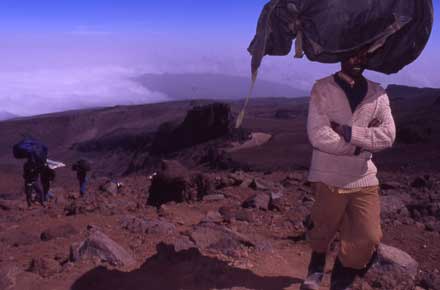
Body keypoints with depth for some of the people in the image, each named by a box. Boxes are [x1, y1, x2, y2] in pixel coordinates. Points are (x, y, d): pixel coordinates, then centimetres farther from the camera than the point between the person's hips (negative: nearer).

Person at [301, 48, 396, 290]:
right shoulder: (322, 89, -7)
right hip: (328, 176, -3)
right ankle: (316, 269, 46)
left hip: (364, 179, 3)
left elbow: (388, 135, -9)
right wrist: (361, 144, -12)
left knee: (368, 238, 1)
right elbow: (318, 135, -19)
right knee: (323, 232, 13)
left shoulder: (378, 93, 4)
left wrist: (348, 132, -18)